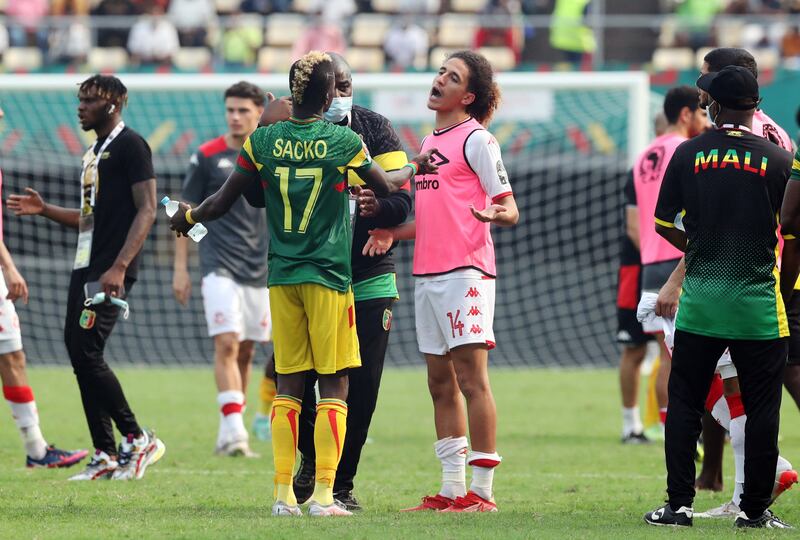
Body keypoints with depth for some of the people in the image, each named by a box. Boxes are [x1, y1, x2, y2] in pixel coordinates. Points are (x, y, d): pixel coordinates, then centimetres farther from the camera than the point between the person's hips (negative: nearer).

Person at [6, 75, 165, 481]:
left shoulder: (130, 145, -8)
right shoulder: (93, 152, 20)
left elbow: (146, 210, -14)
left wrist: (119, 267, -22)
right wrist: (45, 210, 14)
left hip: (109, 273, -10)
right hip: (85, 266, 10)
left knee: (86, 353, -14)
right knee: (80, 356, 6)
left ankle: (137, 440, -5)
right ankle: (105, 456, 9)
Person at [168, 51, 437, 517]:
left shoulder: (263, 141, -1)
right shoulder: (343, 141, -7)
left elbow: (223, 203, 6)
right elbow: (386, 186, 9)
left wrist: (189, 217, 27)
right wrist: (415, 167, 30)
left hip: (282, 277, 3)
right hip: (329, 275, -3)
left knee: (288, 386, 8)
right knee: (335, 386, 0)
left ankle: (284, 494, 5)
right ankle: (324, 495, -6)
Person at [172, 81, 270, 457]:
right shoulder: (207, 156, -1)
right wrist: (180, 268, -2)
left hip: (260, 271, 4)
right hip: (220, 267, -4)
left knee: (245, 351, 8)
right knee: (227, 344, -16)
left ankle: (230, 429, 17)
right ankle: (233, 429, -22)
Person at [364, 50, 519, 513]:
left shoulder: (476, 139, -6)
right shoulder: (431, 141, 19)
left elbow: (510, 210, -10)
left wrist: (495, 214, -32)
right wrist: (391, 233, 15)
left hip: (465, 271, -9)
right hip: (427, 273, 9)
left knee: (471, 378, -9)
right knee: (441, 383, 9)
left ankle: (482, 492, -9)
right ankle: (453, 489, 14)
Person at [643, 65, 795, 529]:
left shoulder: (688, 154, 0)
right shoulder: (778, 160, -4)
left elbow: (663, 225, 5)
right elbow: (794, 238, -1)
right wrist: (784, 293, 12)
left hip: (699, 301, 1)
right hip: (759, 307, -1)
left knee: (685, 404, 9)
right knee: (762, 409, 6)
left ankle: (679, 504, 5)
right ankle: (756, 508, 6)